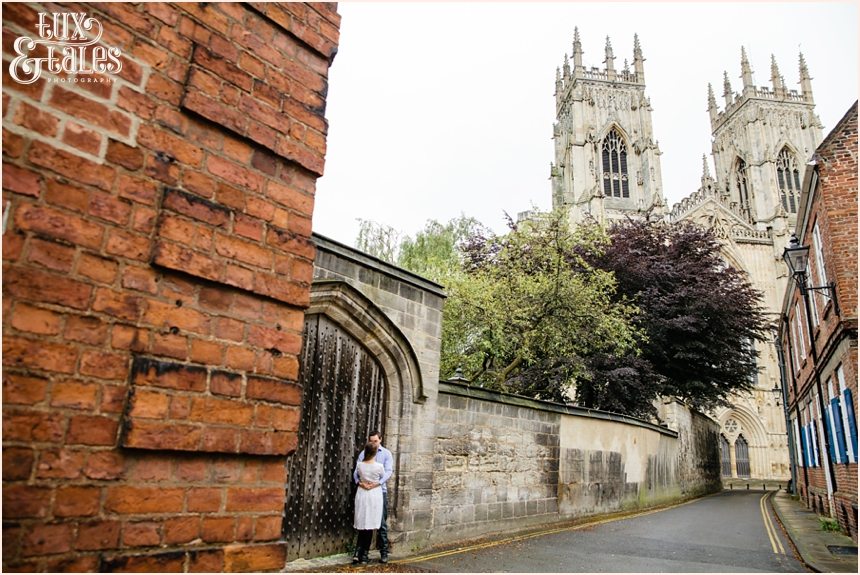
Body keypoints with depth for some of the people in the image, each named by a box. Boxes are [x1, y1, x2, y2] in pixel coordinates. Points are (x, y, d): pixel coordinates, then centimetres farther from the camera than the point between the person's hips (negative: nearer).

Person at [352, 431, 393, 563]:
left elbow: (388, 472, -8)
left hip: (380, 491, -1)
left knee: (382, 523, 1)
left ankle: (384, 552, 9)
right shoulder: (363, 454, 7)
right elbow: (356, 471, 0)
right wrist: (359, 482, -21)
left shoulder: (386, 454, 3)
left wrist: (377, 483, -24)